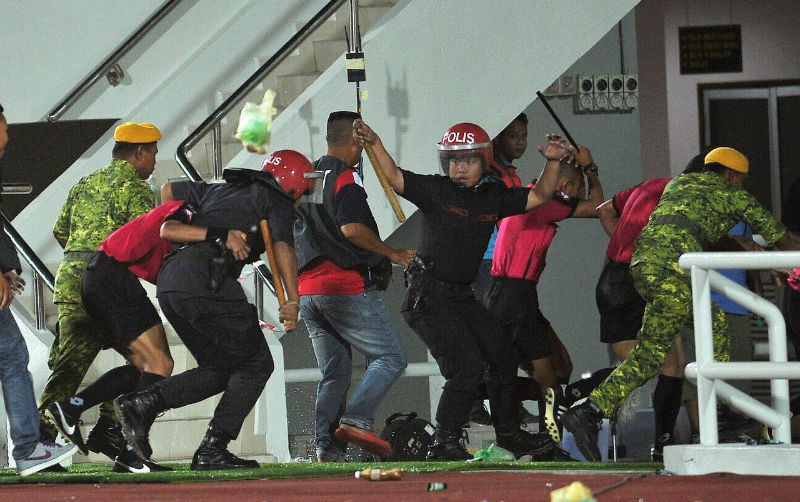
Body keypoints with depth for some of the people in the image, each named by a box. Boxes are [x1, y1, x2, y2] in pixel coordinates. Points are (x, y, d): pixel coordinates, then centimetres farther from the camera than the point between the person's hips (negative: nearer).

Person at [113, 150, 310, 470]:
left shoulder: (220, 191, 33)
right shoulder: (277, 202, 12)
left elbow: (170, 190, 45)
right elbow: (283, 247, -6)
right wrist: (292, 302, -13)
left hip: (168, 279, 8)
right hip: (207, 276, -8)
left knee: (220, 369, 14)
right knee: (255, 364, 2)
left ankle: (141, 404, -2)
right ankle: (212, 450, -7)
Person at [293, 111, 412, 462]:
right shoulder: (346, 178, -9)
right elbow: (351, 228, -22)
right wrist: (392, 254, -11)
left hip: (306, 291, 8)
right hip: (347, 288, -8)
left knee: (334, 373, 11)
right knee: (390, 357, -5)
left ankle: (327, 447, 2)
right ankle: (356, 420, -21)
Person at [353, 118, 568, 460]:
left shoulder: (494, 198, 6)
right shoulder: (436, 191, -9)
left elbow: (539, 197, 12)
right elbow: (394, 177, -20)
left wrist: (553, 162, -4)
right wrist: (374, 143, -36)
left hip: (461, 296, 7)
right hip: (428, 298, -7)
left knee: (503, 358, 14)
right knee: (468, 368, -16)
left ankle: (508, 433, 32)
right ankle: (443, 444, -4)